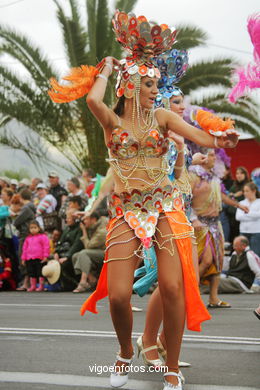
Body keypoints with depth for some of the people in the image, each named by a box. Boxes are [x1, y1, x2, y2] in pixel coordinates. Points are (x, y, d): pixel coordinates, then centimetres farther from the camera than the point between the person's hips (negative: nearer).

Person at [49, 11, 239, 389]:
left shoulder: (161, 117, 7)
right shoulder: (112, 122, 3)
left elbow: (195, 133, -9)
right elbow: (93, 99, -19)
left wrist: (218, 140, -32)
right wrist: (106, 69, -1)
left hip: (165, 206, 1)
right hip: (127, 211, -1)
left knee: (172, 287, -12)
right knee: (118, 294, -11)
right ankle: (126, 351, 21)